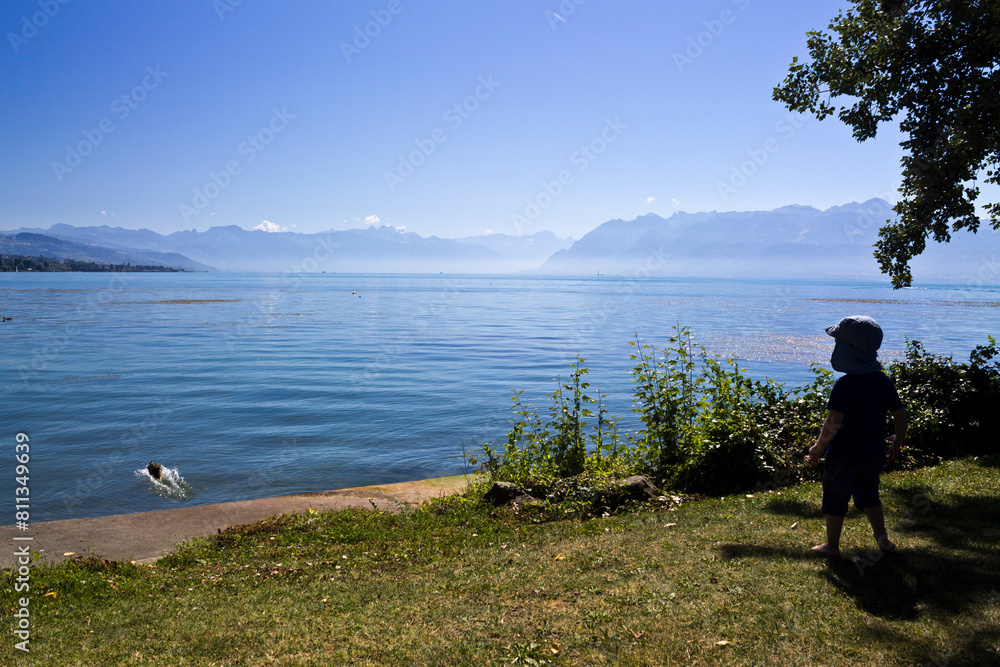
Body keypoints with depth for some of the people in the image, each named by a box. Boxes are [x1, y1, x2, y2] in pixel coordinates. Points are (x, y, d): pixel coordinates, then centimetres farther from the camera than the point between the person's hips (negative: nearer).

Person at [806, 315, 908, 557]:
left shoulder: (844, 385, -20)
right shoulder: (883, 381, -2)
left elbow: (834, 421, -25)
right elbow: (900, 414, 3)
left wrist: (818, 447, -13)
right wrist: (898, 443, 18)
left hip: (844, 453, -6)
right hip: (874, 452, 6)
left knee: (835, 499, 10)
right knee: (868, 495, 26)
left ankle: (832, 545, 21)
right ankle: (882, 538, 23)